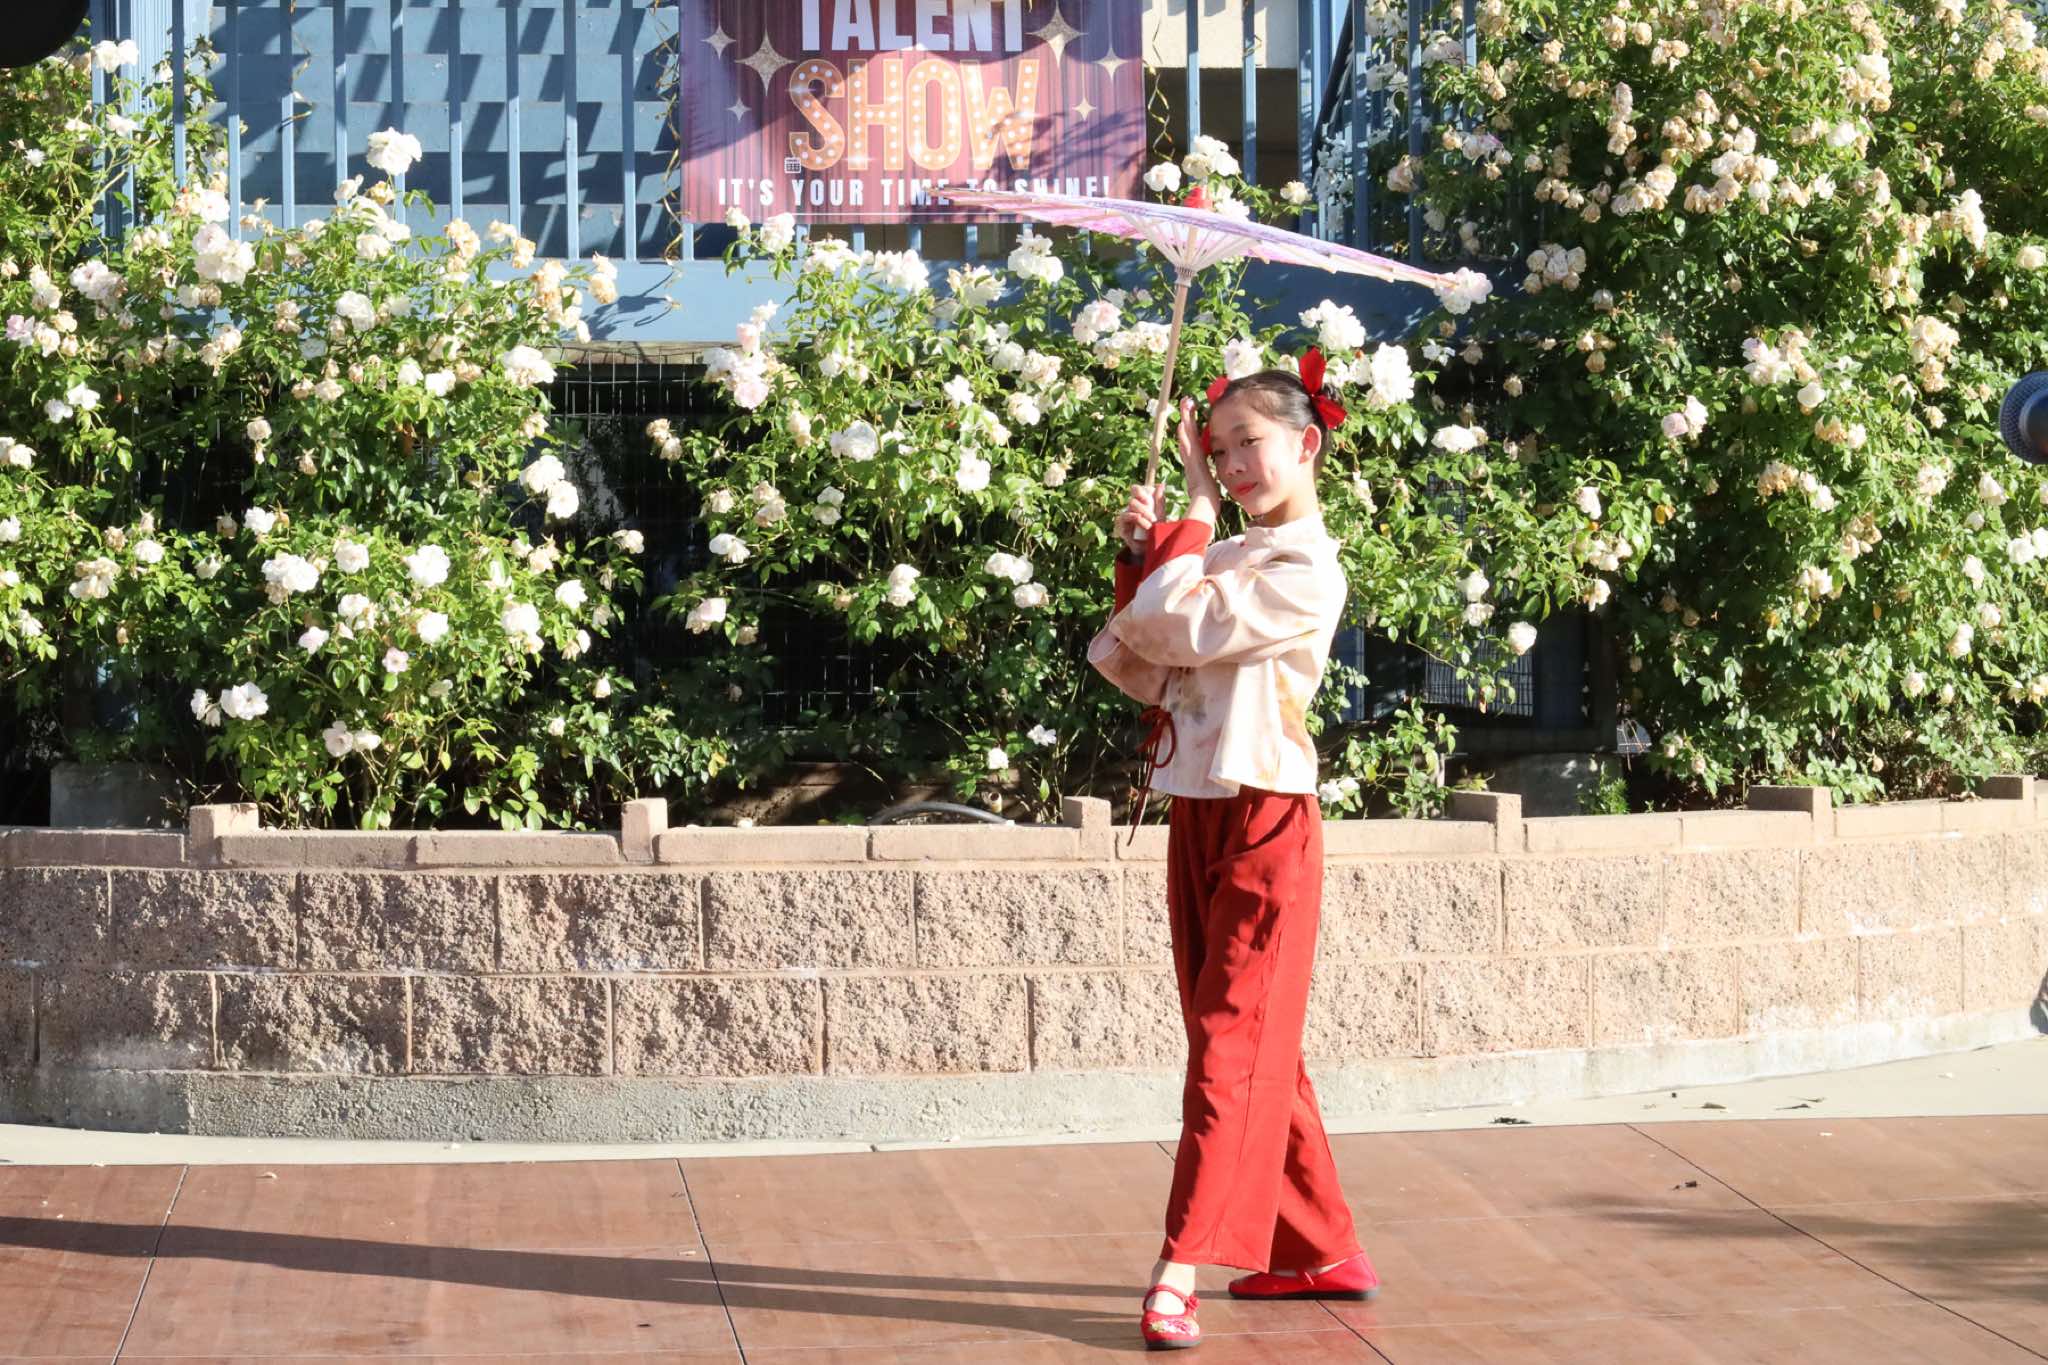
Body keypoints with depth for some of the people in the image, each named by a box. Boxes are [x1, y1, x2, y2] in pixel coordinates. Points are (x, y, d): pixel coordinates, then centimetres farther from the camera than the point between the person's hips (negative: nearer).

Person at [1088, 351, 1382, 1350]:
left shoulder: (1306, 572, -12)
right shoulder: (1222, 558, 14)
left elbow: (1182, 628, -22)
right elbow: (1143, 667, 9)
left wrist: (1196, 510, -10)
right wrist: (1142, 552, -3)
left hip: (1262, 825, -9)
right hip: (1197, 817, 9)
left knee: (1232, 1043, -10)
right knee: (1253, 1044, 12)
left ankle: (1179, 1274, -14)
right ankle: (1321, 1252, 22)